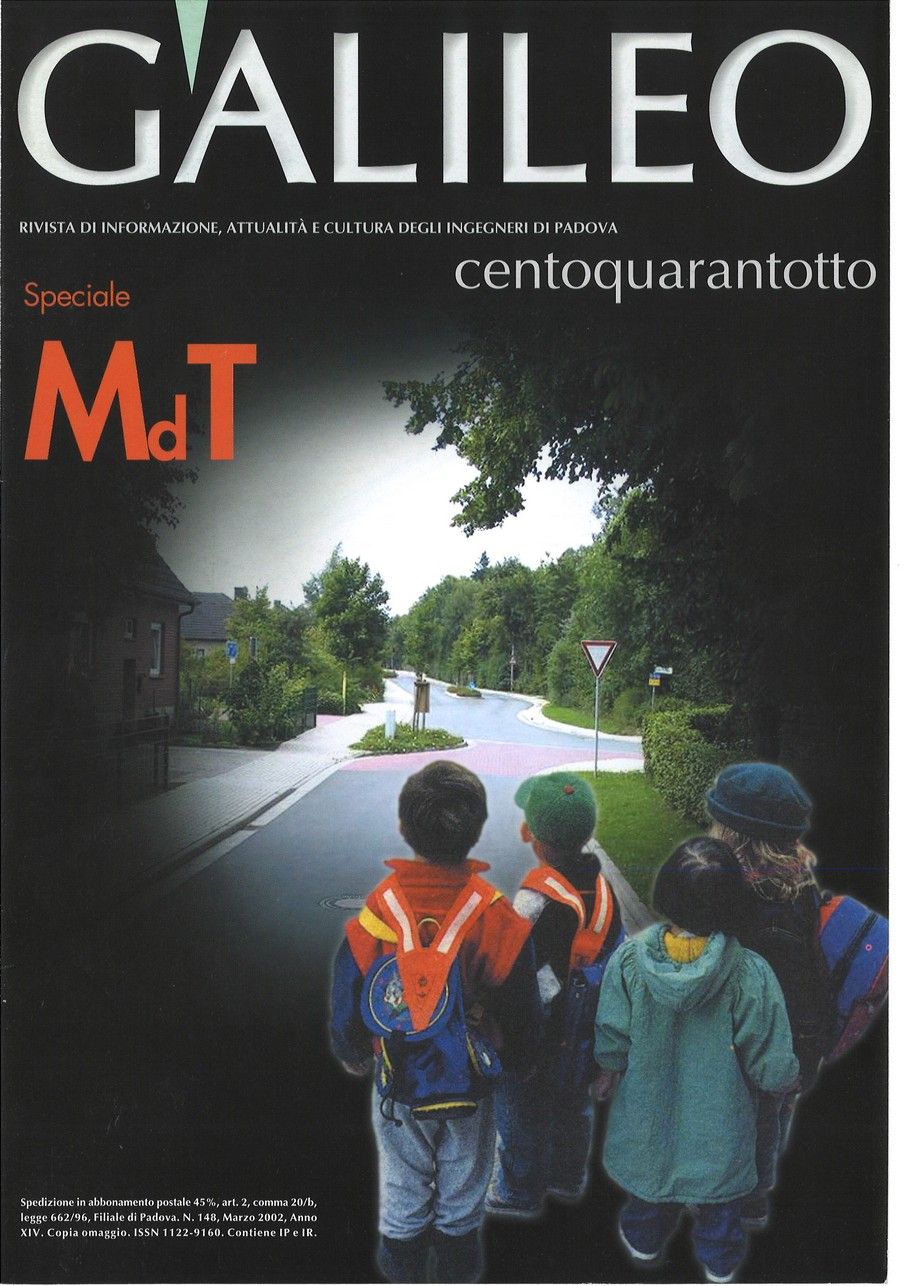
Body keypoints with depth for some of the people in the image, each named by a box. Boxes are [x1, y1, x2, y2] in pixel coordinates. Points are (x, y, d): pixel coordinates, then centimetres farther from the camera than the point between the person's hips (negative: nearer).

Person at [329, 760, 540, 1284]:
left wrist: (355, 1056, 14)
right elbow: (522, 1010, -8)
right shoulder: (497, 917, -21)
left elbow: (348, 1005, -7)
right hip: (471, 1086, 0)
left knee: (403, 1199, 22)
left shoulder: (377, 910, -20)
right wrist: (523, 1058, 14)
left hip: (397, 1085, 1)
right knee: (462, 1201, 22)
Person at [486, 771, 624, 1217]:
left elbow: (531, 980, -28)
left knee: (522, 1111, 17)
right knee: (574, 1100, 27)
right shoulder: (600, 883, -11)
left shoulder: (537, 899, -33)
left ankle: (519, 1192, 36)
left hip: (541, 1030, -7)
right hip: (584, 1025, 7)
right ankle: (569, 1178, 47)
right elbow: (613, 949, 1)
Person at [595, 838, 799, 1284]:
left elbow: (610, 1049, -17)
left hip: (646, 1110, 1)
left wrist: (619, 1072, 6)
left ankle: (645, 1239, 58)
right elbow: (773, 1072, -22)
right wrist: (789, 1073, 1)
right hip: (718, 1125, -1)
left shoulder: (629, 959, -27)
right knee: (719, 1193, 30)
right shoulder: (750, 974, -30)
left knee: (650, 1165, 32)